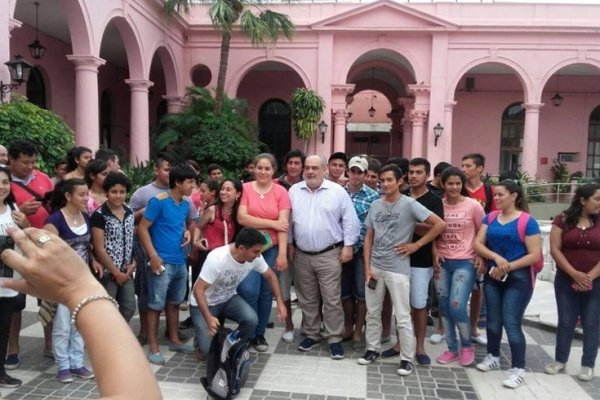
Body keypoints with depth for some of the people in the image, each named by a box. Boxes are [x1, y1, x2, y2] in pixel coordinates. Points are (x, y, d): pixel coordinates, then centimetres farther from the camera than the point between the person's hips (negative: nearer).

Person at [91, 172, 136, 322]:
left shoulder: (130, 212, 7)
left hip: (126, 271, 6)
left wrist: (133, 263, 1)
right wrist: (116, 272, -11)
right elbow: (99, 249, -14)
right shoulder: (99, 215, -13)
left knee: (129, 308, 11)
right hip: (108, 272, -6)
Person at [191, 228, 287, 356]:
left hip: (228, 298, 5)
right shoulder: (217, 259, -34)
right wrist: (208, 318, -41)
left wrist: (280, 302, -9)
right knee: (208, 349, -17)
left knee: (251, 319, -24)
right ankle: (203, 334, 18)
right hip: (204, 303, -4)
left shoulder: (254, 257, -17)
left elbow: (270, 276, 0)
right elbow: (198, 289, -30)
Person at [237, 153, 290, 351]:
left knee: (266, 292, 9)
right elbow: (242, 218, -10)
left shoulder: (281, 192, 0)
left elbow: (283, 225, -4)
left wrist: (282, 254, -11)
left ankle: (260, 333, 25)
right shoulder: (245, 188, 0)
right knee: (248, 291, -11)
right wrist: (272, 223, -11)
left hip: (272, 249, 1)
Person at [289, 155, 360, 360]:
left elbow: (350, 220, -2)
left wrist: (348, 245, -6)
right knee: (307, 299, 14)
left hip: (329, 255, -3)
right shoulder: (294, 191, 4)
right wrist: (289, 244, 6)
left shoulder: (337, 191, -4)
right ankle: (311, 334, 29)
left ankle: (334, 338, 13)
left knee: (332, 299, 0)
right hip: (301, 255, 3)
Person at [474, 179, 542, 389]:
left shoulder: (528, 221, -10)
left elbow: (535, 255, -13)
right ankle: (493, 356, 33)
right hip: (493, 276, 5)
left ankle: (518, 369, 8)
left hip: (518, 279, -5)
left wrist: (508, 267, -19)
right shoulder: (490, 218, 4)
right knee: (493, 320, 15)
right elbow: (478, 243, -3)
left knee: (512, 323, -5)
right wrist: (496, 257, -19)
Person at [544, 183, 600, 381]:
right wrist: (575, 274, -14)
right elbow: (555, 250, -7)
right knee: (566, 321, 9)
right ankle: (560, 360, 24)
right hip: (566, 280, 0)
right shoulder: (562, 220, -3)